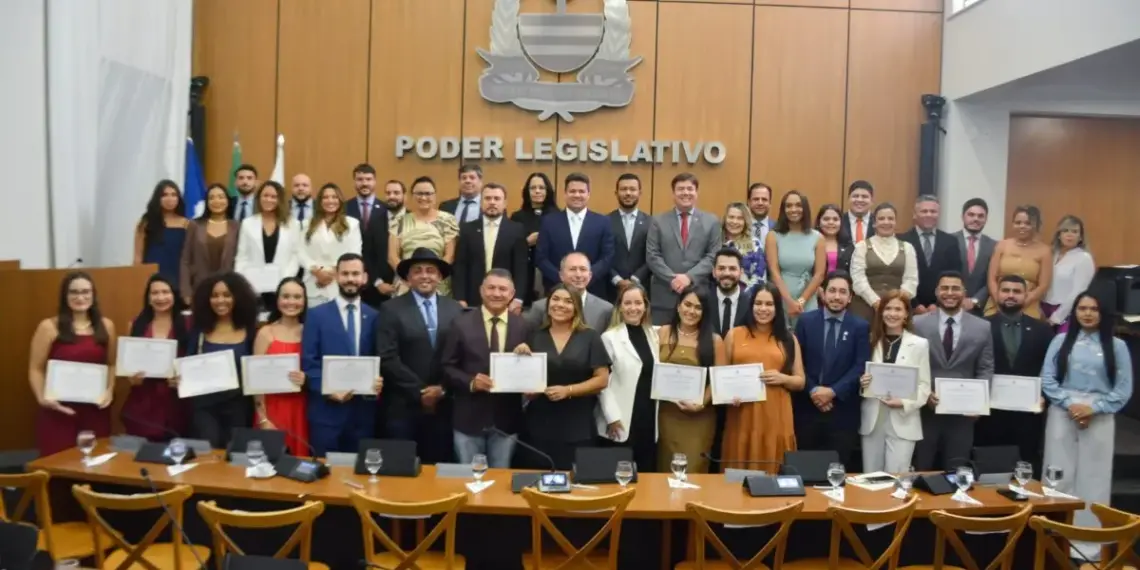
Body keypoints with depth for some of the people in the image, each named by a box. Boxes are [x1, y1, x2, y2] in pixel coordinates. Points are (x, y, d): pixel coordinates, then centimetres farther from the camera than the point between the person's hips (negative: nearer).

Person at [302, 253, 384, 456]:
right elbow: (308, 362, -2)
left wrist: (379, 381, -10)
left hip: (364, 410, 2)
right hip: (326, 409, -2)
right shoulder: (316, 315, 2)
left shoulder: (374, 317, 8)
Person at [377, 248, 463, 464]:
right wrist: (419, 392, -10)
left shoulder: (455, 309, 6)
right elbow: (387, 358, -9)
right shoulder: (392, 309, -3)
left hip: (443, 405, 2)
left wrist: (443, 388, -7)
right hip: (403, 406, -2)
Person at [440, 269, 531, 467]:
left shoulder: (523, 326, 2)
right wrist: (470, 381, -17)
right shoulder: (461, 324, -2)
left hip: (506, 420, 1)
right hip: (469, 418, -1)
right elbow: (446, 366, -1)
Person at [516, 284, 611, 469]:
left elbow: (602, 379, -3)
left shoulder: (590, 337, 0)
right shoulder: (535, 338, 6)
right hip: (540, 427, 2)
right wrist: (521, 357, -7)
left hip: (577, 429, -2)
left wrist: (568, 390, -14)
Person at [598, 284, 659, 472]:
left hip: (649, 418, 5)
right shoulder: (610, 338, -5)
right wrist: (612, 417, -14)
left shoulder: (653, 336, 11)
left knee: (647, 472, 10)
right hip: (622, 423, -5)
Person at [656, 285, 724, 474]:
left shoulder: (714, 340, 3)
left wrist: (702, 403, -13)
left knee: (693, 470, -1)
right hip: (666, 413, 1)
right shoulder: (663, 333, 6)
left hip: (699, 416, -1)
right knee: (666, 468, 8)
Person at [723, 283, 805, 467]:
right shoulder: (735, 335, 8)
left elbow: (800, 382, 12)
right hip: (742, 417, 0)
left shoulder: (788, 339, 10)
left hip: (776, 418, 1)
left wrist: (782, 378, -8)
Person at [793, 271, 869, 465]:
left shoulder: (860, 327, 4)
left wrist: (833, 391, -13)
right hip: (807, 407, 0)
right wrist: (812, 390, -10)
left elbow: (860, 366, -3)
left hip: (842, 409, 0)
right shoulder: (806, 321, 5)